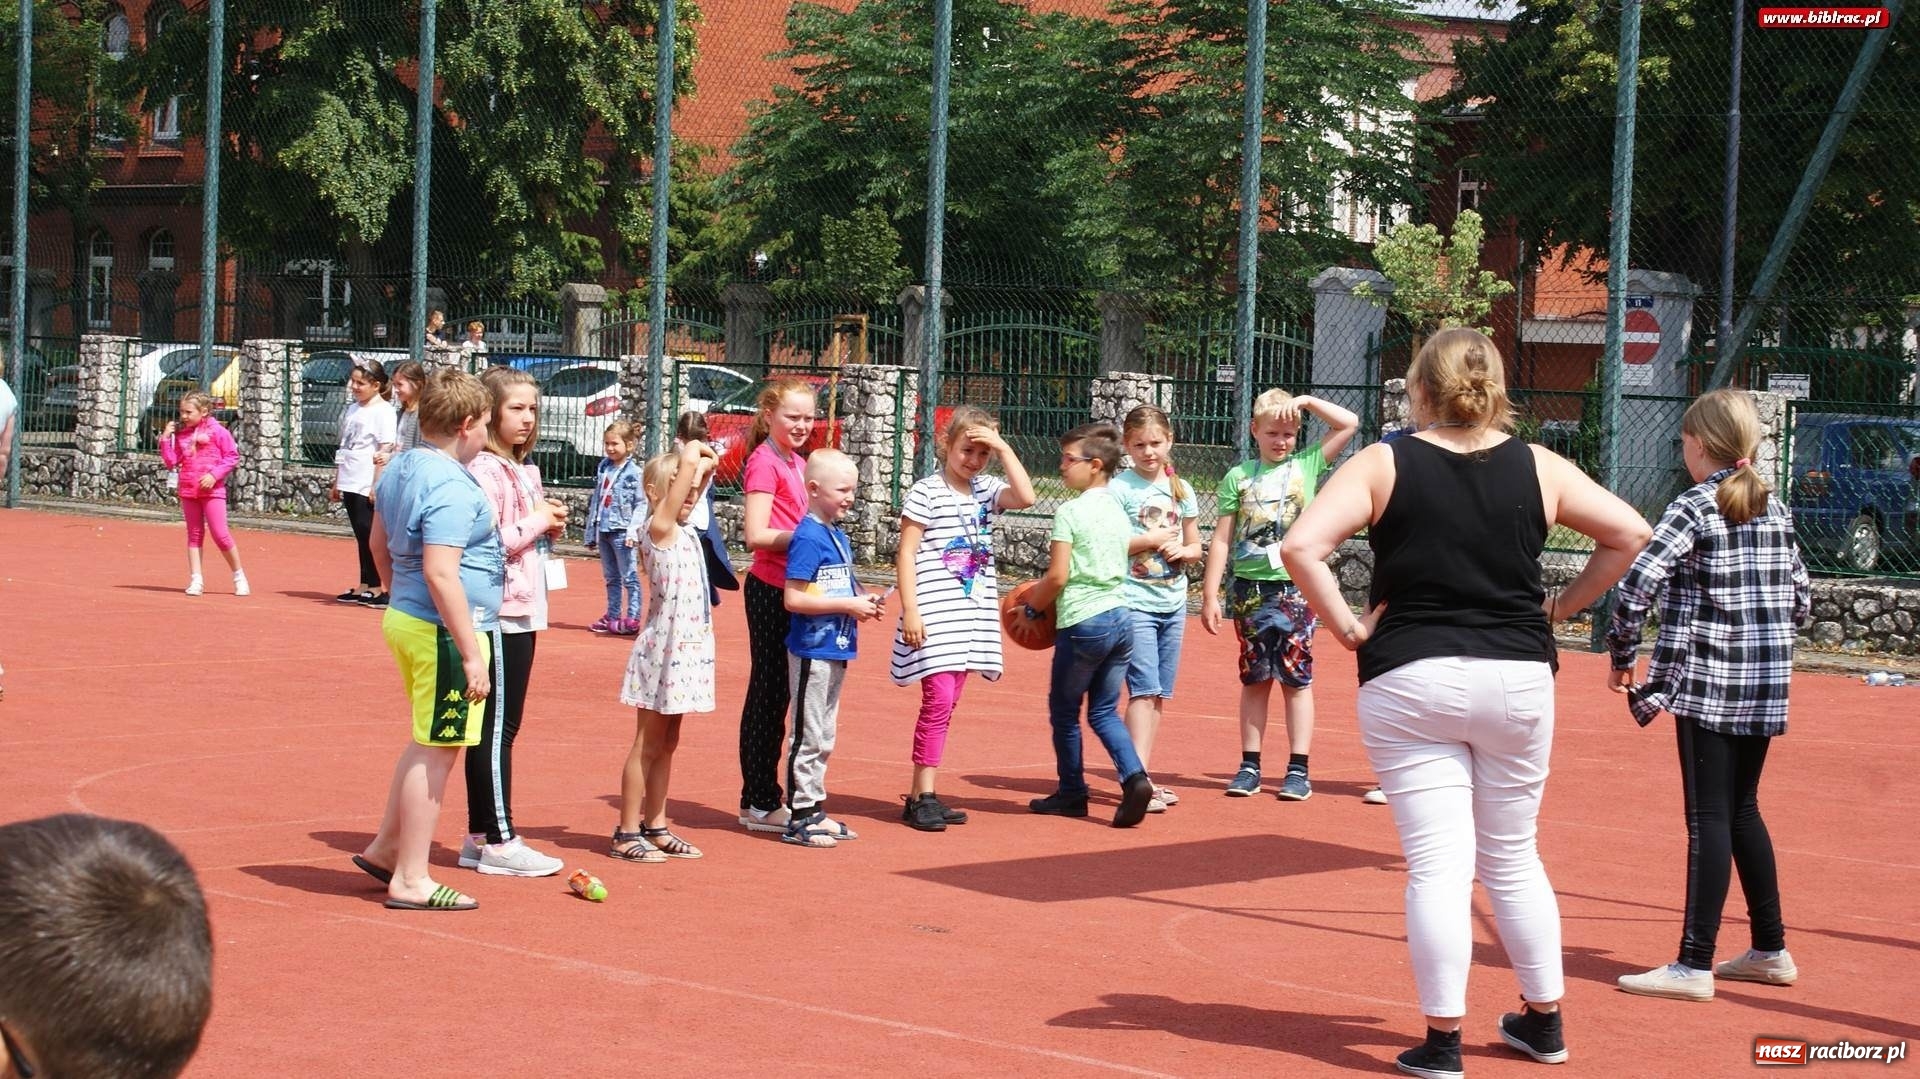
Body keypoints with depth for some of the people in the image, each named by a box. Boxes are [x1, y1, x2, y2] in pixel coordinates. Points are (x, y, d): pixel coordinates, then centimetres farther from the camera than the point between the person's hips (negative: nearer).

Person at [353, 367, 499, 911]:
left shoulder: (401, 468, 10)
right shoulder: (452, 487, -20)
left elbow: (379, 543, 21)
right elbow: (440, 573, -25)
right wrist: (471, 654, -23)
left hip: (405, 619, 10)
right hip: (445, 630, -10)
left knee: (427, 742, 23)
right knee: (436, 751, -1)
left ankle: (386, 847, 31)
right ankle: (411, 880, 5)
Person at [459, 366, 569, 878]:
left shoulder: (525, 471, 16)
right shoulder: (484, 471, -13)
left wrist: (550, 529, 7)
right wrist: (536, 523, -13)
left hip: (523, 609, 10)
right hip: (498, 611, -10)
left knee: (503, 725, 12)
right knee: (496, 727, -4)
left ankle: (481, 836, 18)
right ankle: (498, 841, 0)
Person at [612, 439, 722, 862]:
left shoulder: (684, 531, 9)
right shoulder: (659, 528, -14)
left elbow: (698, 475, 27)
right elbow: (686, 465, -23)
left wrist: (706, 464, 8)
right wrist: (693, 453, -6)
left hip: (684, 649, 8)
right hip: (663, 650, -8)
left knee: (666, 745, 14)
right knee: (648, 745, -2)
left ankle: (655, 827, 22)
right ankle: (626, 834, 4)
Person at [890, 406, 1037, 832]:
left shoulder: (986, 491, 10)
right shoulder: (926, 493, -6)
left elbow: (1026, 497, -8)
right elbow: (906, 553, -9)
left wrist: (1004, 449, -9)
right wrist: (910, 610, -16)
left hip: (973, 612, 6)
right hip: (934, 611, -6)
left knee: (948, 703, 8)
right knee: (938, 699, -12)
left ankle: (925, 794, 12)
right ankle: (921, 797, -7)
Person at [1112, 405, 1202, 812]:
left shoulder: (1181, 489, 11)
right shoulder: (1120, 488, -5)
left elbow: (1195, 546, 18)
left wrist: (1182, 551, -4)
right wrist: (1151, 539, -13)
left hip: (1173, 605, 6)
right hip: (1134, 601, -6)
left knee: (1158, 694, 9)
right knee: (1143, 690, -14)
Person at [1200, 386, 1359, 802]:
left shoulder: (1307, 464, 5)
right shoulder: (1238, 476, 6)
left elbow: (1348, 423, -1)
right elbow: (1222, 539, 5)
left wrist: (1305, 401, -5)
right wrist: (1210, 593, 1)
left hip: (1295, 586, -1)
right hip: (1249, 587, 1)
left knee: (1296, 679, 1)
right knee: (1254, 678, 7)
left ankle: (1298, 770, 3)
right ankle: (1250, 766, 12)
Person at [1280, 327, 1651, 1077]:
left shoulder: (1383, 466, -4)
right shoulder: (1538, 468, 3)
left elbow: (1301, 547, -15)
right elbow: (1631, 534, 4)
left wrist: (1349, 629, -6)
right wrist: (1562, 606, 9)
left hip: (1411, 680, -3)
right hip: (1517, 678, 3)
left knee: (1438, 864, 0)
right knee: (1512, 856, 18)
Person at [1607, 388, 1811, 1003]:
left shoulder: (1693, 509, -10)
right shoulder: (1775, 511, 10)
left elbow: (1637, 586, -18)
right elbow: (1801, 601, 15)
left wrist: (1621, 657, -6)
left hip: (1706, 681, -7)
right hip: (1766, 687, 7)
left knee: (1709, 819, -5)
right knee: (1741, 810, 18)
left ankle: (1695, 965, -4)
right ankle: (1770, 950, 24)